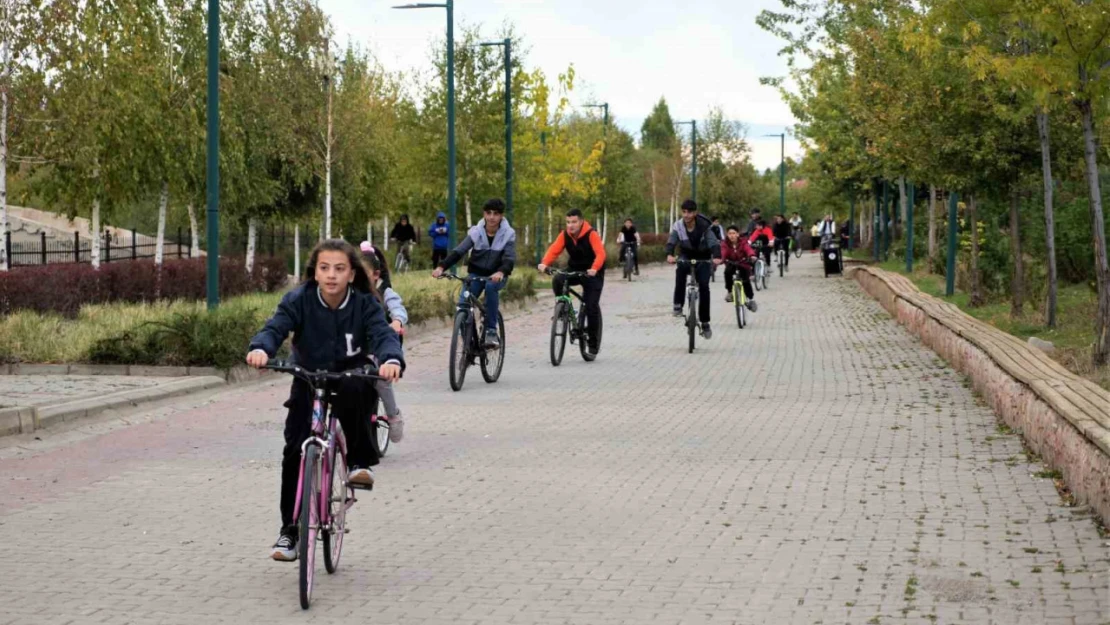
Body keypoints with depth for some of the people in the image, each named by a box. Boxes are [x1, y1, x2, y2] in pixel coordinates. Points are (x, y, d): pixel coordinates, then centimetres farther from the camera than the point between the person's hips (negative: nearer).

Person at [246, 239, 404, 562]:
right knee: (295, 451, -9)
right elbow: (275, 327, -30)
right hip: (307, 380, 1)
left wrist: (391, 360, -54)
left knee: (351, 392, -38)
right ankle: (290, 530, 2)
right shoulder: (299, 300, -17)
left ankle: (360, 461, -17)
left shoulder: (364, 304, -17)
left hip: (349, 378, -1)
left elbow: (383, 334, -30)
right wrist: (260, 348, -54)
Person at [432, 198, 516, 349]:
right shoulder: (476, 232, -7)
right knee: (463, 303, -22)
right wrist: (441, 267, -33)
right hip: (476, 274, 2)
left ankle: (491, 331, -28)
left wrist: (501, 272, -46)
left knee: (490, 286, -37)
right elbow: (458, 251, -16)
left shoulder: (508, 234, -10)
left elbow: (509, 259, -22)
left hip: (496, 276, -2)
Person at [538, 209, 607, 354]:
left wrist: (594, 269, -51)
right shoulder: (564, 235, -8)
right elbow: (554, 250, -17)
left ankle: (593, 341, 4)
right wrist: (544, 263, -37)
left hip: (592, 273, -4)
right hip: (574, 270, 4)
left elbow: (600, 253, -32)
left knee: (592, 305, -11)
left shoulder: (591, 234, -21)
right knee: (557, 281, -28)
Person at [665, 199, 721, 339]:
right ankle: (678, 305, -29)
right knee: (681, 267, -35)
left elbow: (713, 243, -30)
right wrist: (669, 255, -49)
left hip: (703, 258, -1)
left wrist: (716, 257, -51)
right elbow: (671, 242, -27)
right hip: (686, 256, 1)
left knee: (704, 286, -14)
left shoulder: (704, 226, -20)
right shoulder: (678, 226, -16)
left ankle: (705, 323, -2)